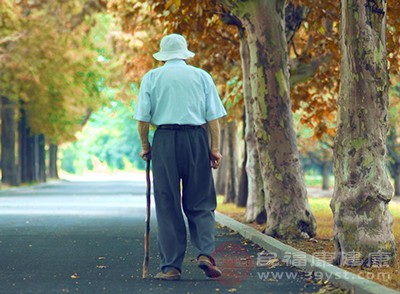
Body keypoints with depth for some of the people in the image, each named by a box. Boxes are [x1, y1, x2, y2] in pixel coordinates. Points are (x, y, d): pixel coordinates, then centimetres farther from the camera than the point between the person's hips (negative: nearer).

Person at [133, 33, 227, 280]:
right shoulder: (202, 76, 9)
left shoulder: (152, 77, 8)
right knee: (200, 203, 8)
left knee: (167, 206, 4)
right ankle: (206, 251, -11)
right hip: (196, 139, 1)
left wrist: (145, 145, 12)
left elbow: (143, 117, 2)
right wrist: (215, 148, 3)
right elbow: (213, 116, 2)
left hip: (164, 140, 0)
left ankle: (171, 266, 3)